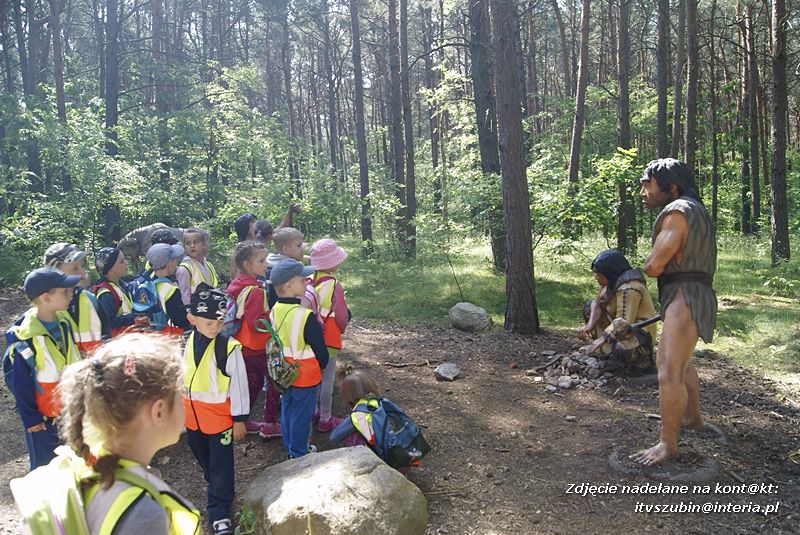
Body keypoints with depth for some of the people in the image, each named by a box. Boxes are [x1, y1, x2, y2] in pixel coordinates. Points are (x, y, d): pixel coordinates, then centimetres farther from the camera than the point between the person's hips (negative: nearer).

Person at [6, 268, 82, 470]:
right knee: (44, 464, 9)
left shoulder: (63, 320, -4)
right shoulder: (25, 339, -24)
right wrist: (30, 418, -11)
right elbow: (20, 383, -16)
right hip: (43, 411, -6)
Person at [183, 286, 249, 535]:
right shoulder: (187, 341, -5)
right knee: (202, 456, 26)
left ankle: (219, 510, 22)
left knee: (221, 464, 6)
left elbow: (239, 384, -16)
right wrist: (180, 405, 17)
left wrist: (239, 419, -12)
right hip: (193, 414, 6)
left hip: (220, 415, -6)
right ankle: (215, 484, 52)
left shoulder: (229, 347, -23)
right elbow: (182, 375, 9)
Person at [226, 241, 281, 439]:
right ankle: (270, 425, 15)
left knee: (253, 381, 23)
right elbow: (255, 323, -30)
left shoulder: (235, 285, 3)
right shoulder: (256, 291, -25)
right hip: (258, 347, -9)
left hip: (243, 345, 9)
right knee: (275, 382, 8)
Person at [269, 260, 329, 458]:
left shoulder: (274, 311, -6)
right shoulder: (305, 316, -28)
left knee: (287, 411, 21)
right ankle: (299, 454, 23)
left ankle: (291, 448, 37)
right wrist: (322, 365, 3)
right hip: (305, 376, -7)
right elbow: (320, 349, -18)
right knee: (301, 416, 9)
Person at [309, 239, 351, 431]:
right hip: (328, 339, -6)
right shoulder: (333, 285, -21)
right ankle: (325, 420, 13)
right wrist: (341, 329, 5)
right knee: (327, 379, 4)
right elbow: (342, 315, -16)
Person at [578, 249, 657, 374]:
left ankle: (644, 360, -6)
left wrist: (603, 338, -21)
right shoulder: (612, 280, 3)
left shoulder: (628, 288, -26)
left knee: (621, 350, -41)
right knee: (589, 307, 10)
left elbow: (624, 322, -29)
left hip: (639, 334, -10)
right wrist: (589, 325, -15)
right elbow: (598, 303, 2)